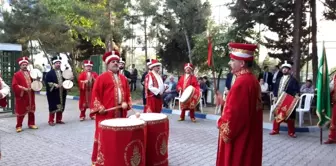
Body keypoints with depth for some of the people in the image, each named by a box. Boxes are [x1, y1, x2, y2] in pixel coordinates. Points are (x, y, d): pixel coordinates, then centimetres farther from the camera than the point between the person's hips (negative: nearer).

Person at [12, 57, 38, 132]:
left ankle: (31, 124, 22)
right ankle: (19, 126, 10)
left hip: (30, 95, 6)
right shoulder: (17, 74, -5)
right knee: (21, 111, 0)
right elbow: (14, 85, -13)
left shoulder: (30, 73, 13)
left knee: (31, 110, 11)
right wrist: (23, 88, -21)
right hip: (21, 96, -5)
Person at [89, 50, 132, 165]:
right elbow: (95, 94, -8)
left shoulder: (123, 78, 15)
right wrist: (99, 107, -15)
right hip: (106, 112, -6)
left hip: (120, 112, 6)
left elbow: (127, 93, 19)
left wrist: (126, 103, 4)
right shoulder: (102, 77, -4)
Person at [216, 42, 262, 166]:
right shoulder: (252, 80, 7)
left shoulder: (241, 83, -23)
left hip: (238, 137, -9)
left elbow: (234, 112, -25)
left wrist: (221, 122, -9)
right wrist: (225, 101, 11)